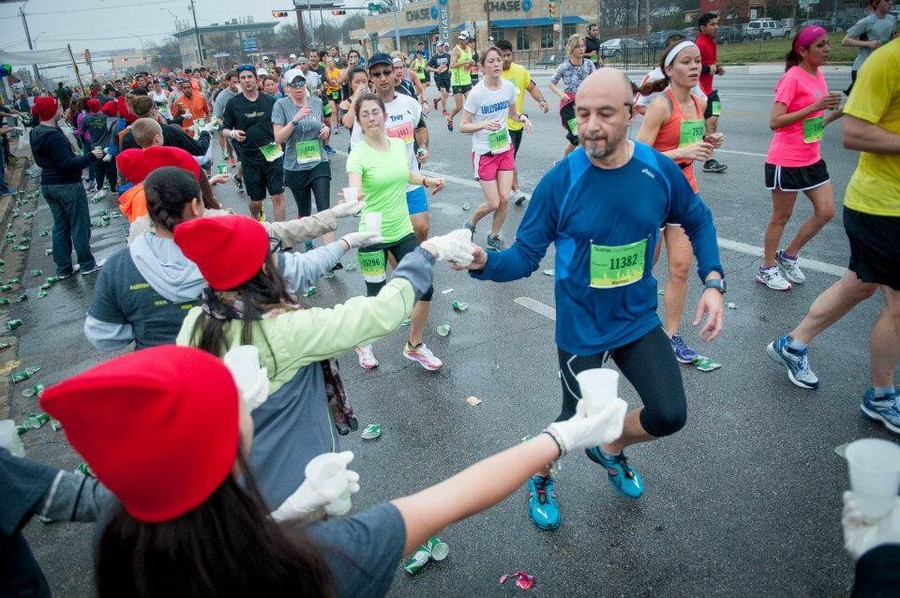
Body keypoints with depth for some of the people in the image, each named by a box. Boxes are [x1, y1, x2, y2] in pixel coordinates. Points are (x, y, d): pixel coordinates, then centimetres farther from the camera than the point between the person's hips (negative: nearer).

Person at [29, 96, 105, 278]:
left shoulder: (35, 134, 7)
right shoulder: (54, 136, -22)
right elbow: (68, 165, -26)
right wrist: (91, 156, -20)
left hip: (48, 185, 9)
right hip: (67, 186, -9)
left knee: (60, 226, 14)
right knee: (80, 227, 3)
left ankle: (63, 268, 20)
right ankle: (87, 265, 13)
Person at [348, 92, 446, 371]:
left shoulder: (399, 145, 1)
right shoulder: (358, 155, -16)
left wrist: (427, 180, 17)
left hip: (403, 231, 5)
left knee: (426, 287, 3)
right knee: (376, 296, 5)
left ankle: (415, 346, 26)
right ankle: (363, 343, 37)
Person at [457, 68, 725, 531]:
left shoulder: (659, 170, -11)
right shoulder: (560, 182, -20)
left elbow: (697, 220, 7)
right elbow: (525, 256, -16)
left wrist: (713, 283, -4)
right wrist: (483, 262, -37)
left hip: (640, 320, 4)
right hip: (582, 328, -3)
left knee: (669, 416, 5)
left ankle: (610, 449, 40)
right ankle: (541, 474, 44)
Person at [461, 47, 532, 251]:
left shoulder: (509, 86, -2)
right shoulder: (477, 93, -17)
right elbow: (463, 126, -13)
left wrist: (522, 117, -8)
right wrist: (484, 124, -30)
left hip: (505, 149, 5)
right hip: (484, 153, -5)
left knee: (505, 199, 2)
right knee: (493, 203, -3)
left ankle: (494, 237, 24)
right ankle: (471, 224, 28)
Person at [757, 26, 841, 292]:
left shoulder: (819, 75, 10)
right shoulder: (792, 78, -14)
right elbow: (775, 122, -23)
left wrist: (835, 113, 5)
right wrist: (815, 107, -24)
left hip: (811, 160, 8)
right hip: (786, 162, -8)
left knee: (826, 212, 7)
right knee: (781, 217, 4)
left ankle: (788, 256, 23)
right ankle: (767, 269, 19)